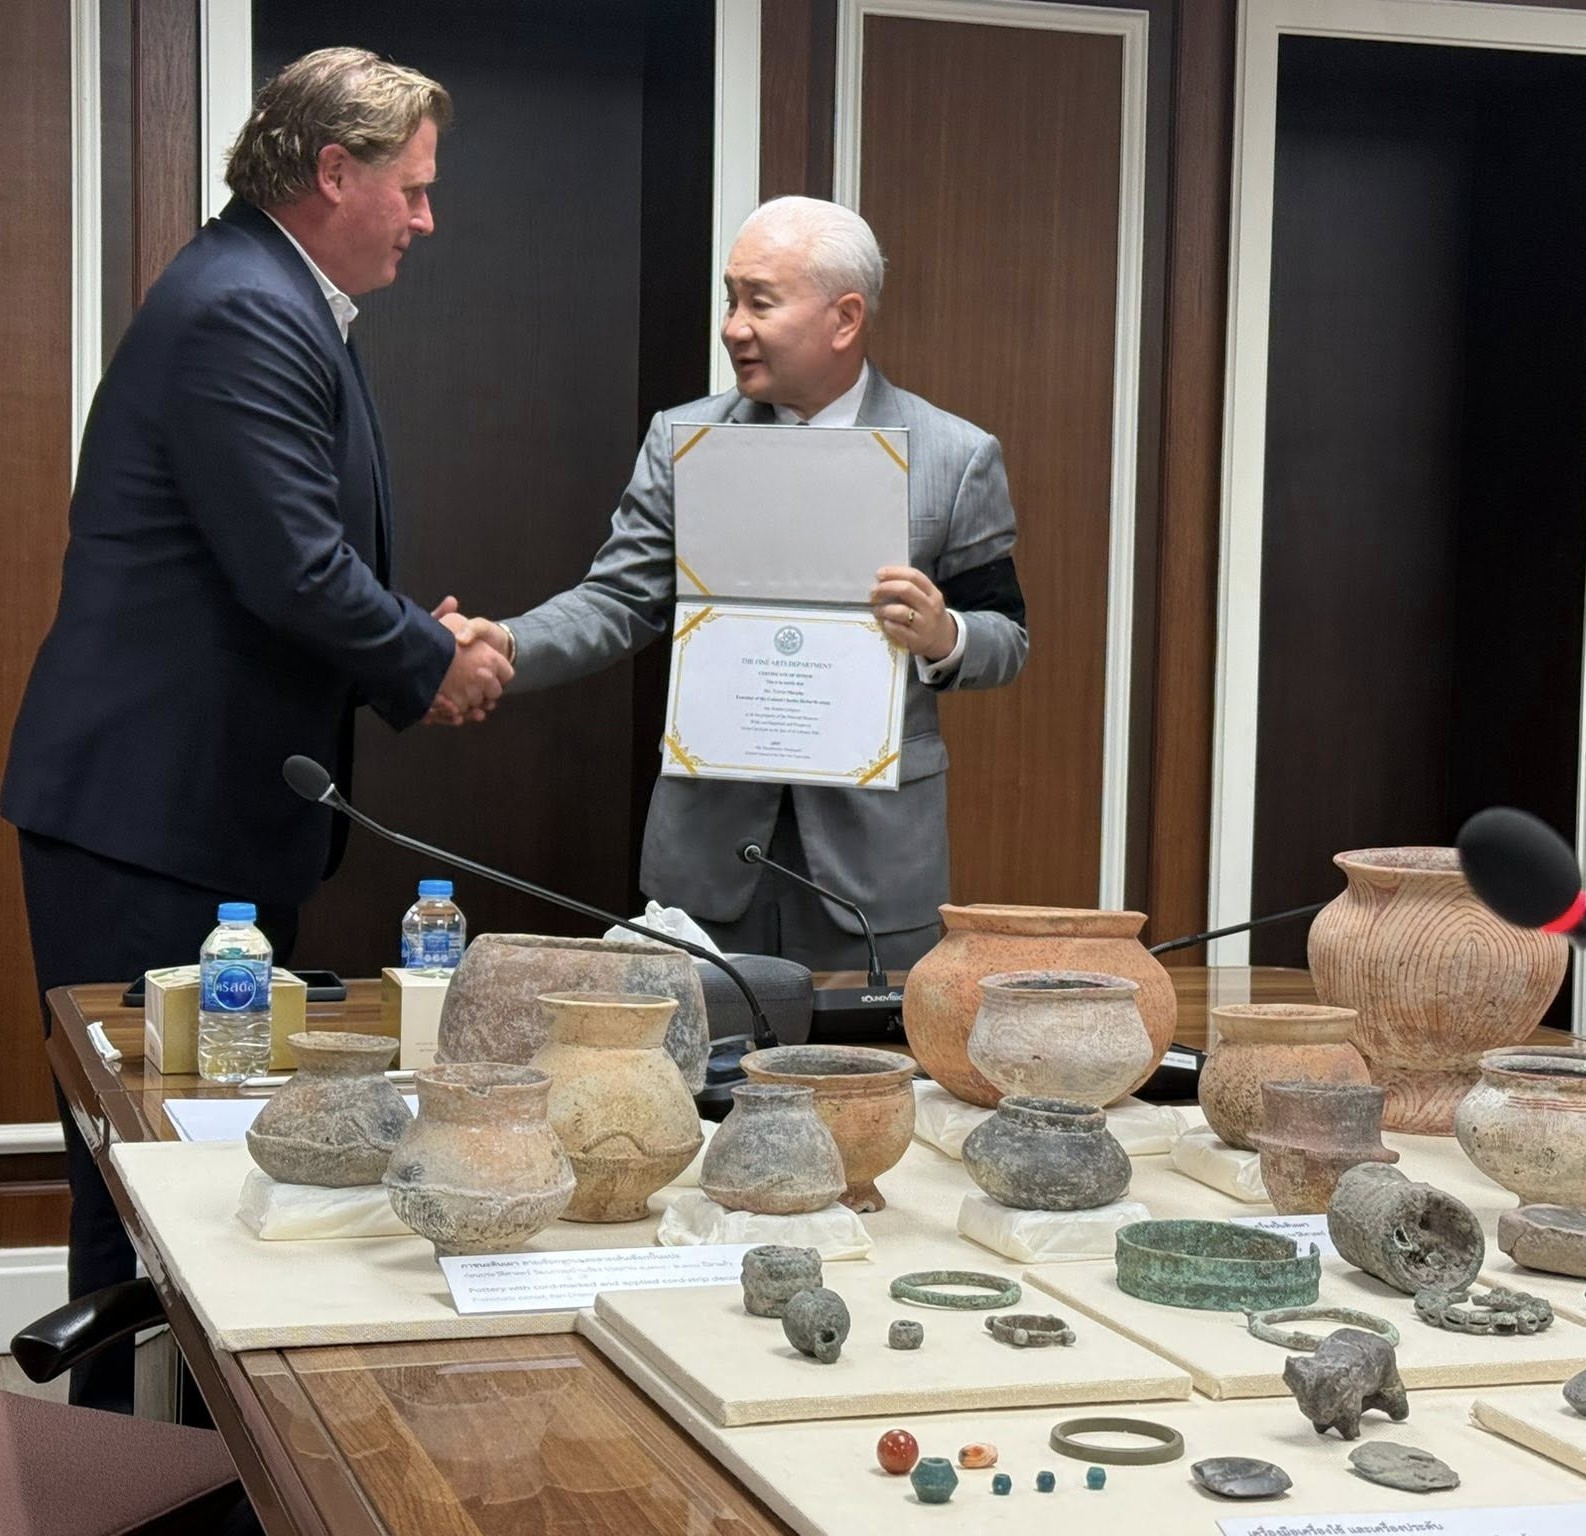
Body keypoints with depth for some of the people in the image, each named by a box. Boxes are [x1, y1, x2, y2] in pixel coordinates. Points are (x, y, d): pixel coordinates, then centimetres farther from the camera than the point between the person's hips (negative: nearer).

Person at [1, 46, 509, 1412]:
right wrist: (434, 664, -9)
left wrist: (421, 638, 7)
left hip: (215, 810, 11)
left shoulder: (280, 305, 17)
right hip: (152, 813, -11)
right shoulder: (241, 314, -18)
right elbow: (294, 570, -24)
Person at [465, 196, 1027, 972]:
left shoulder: (958, 458, -1)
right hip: (709, 840, 2)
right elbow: (619, 600, 3)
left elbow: (1005, 641, 4)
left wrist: (943, 636, -18)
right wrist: (509, 647, -15)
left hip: (872, 850, -2)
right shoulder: (682, 442, 6)